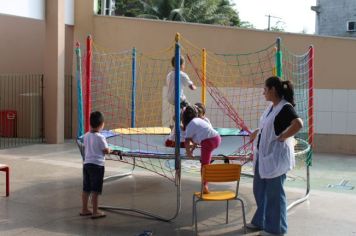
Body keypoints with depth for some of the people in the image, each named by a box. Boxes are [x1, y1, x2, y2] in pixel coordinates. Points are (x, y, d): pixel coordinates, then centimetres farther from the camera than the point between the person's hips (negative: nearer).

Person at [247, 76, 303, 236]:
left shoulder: (285, 107, -17)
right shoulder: (271, 106, 10)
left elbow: (298, 124, -33)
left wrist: (282, 137, -24)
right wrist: (257, 132, 29)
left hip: (276, 156, -9)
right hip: (263, 155, 9)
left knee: (274, 192, 3)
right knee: (259, 190, 18)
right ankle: (261, 221, 35)